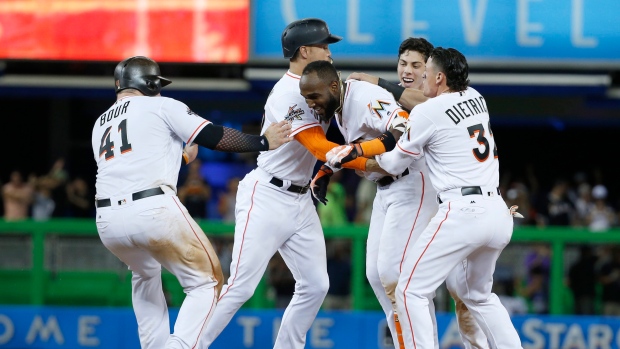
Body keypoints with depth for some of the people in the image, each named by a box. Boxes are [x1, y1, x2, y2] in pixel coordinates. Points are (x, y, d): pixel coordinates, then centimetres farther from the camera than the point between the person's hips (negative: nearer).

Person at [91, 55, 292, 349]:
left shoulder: (100, 124, 26)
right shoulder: (161, 106, 10)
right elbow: (213, 137, 2)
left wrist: (180, 157, 39)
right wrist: (262, 142, 10)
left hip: (108, 220, 6)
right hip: (153, 211, -6)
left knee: (145, 274, 35)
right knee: (206, 283, 5)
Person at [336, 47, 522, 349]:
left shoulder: (427, 112, -4)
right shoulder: (476, 99, 15)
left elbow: (394, 165, 8)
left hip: (462, 213, -8)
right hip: (498, 213, 8)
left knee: (411, 291, 0)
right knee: (478, 295, 24)